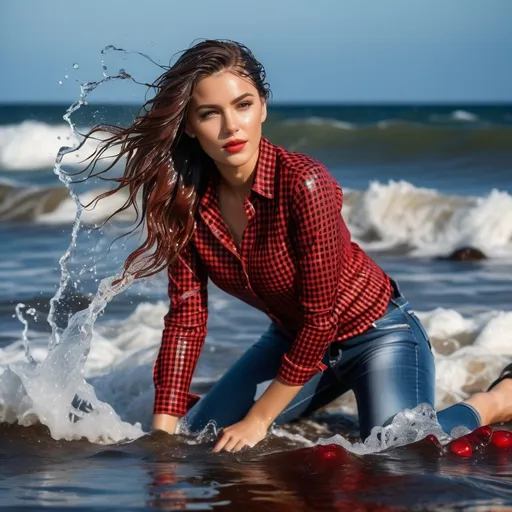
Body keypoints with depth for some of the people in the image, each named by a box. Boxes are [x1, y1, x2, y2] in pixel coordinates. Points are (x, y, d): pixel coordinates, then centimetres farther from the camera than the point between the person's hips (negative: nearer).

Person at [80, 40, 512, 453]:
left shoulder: (304, 184, -31)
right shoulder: (186, 200, -14)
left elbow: (321, 319, -26)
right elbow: (187, 317, -11)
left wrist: (258, 420, -21)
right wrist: (163, 430, -17)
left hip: (375, 333, -6)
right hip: (293, 339, 6)